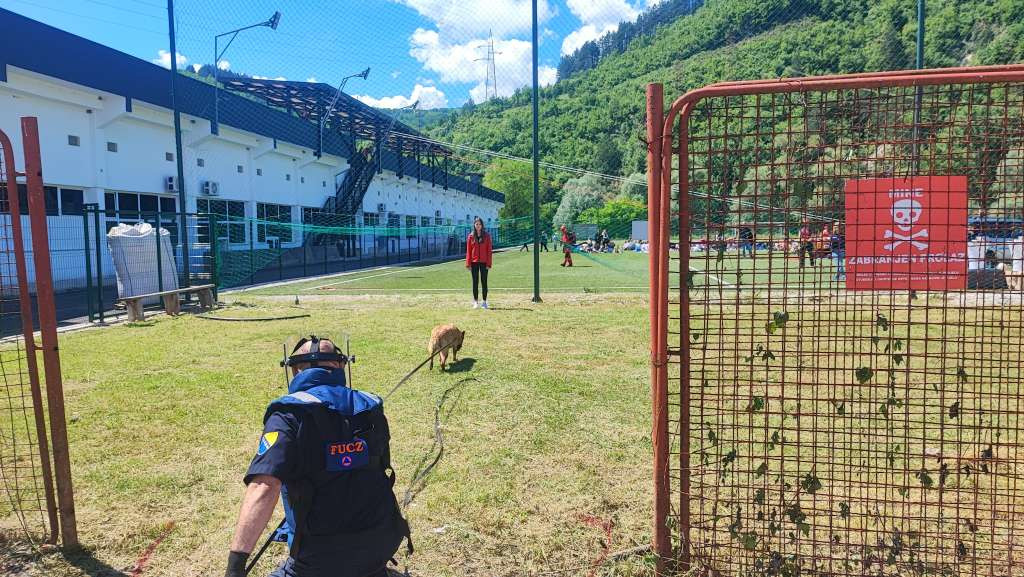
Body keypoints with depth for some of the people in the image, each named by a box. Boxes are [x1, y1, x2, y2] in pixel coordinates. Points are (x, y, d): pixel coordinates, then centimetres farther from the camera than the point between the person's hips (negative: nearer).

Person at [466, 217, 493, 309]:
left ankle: (484, 302, 9)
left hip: (484, 262, -1)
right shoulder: (471, 236, 4)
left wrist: (489, 263, -7)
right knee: (475, 282, 5)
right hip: (474, 262, 1)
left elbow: (489, 250, -1)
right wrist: (468, 263, -4)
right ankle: (476, 302, 10)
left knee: (484, 282, 3)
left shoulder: (487, 235, 2)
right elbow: (468, 251, 3)